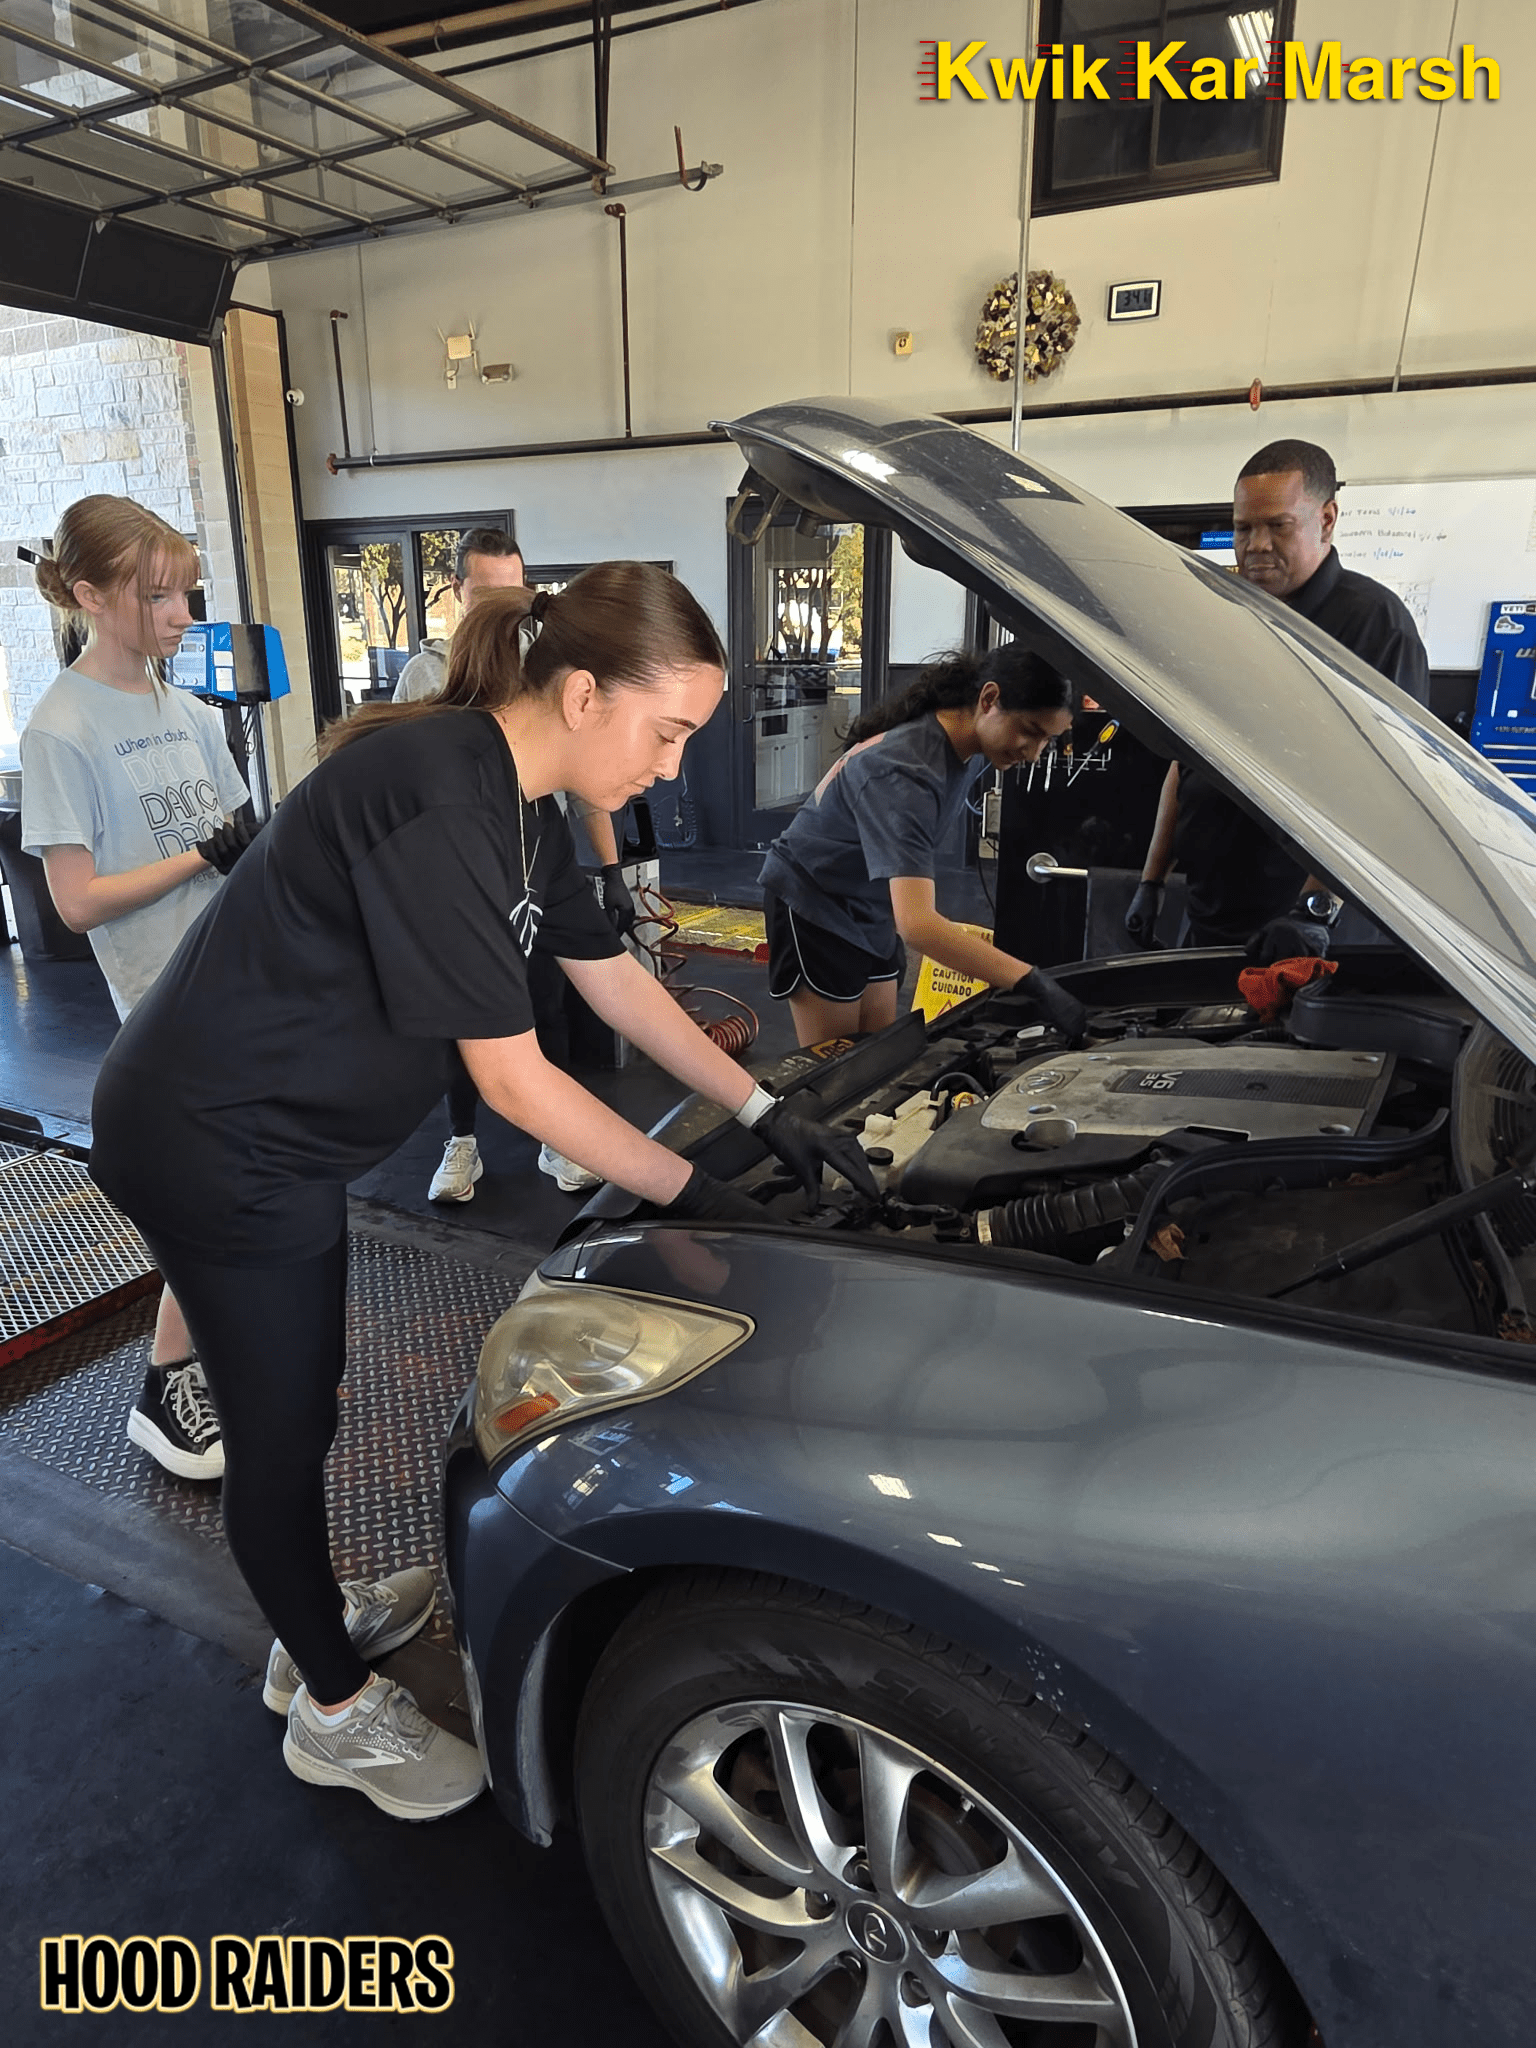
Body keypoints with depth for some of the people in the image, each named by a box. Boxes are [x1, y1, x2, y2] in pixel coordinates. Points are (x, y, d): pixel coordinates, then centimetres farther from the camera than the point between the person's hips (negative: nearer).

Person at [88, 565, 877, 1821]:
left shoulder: (518, 800, 1)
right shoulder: (436, 800, -30)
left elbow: (619, 984, 7)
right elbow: (512, 1078, -28)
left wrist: (772, 1118, 4)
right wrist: (692, 1195, -19)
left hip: (279, 1132, 9)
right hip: (212, 1146, -9)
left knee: (301, 1396, 23)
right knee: (281, 1428, 7)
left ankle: (315, 1631, 46)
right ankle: (336, 1714, 30)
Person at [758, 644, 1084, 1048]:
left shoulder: (971, 741, -10)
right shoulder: (903, 773, -36)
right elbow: (916, 924, -45)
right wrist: (1033, 982, -50)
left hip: (874, 909, 8)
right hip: (814, 905, -8)